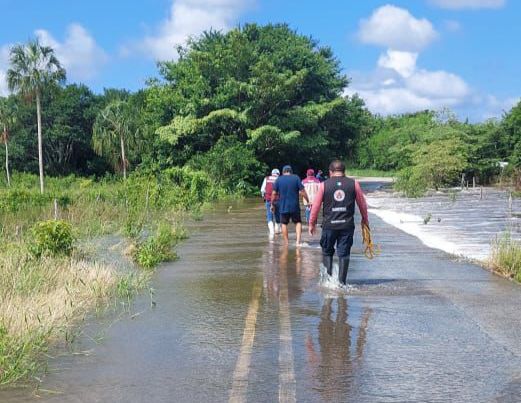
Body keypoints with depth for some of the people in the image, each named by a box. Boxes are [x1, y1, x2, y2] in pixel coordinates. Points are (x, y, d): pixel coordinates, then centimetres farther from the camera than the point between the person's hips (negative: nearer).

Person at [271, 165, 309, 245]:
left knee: (284, 224, 12)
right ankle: (298, 240, -5)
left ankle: (286, 242, 13)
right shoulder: (296, 178, -1)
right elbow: (302, 192, -5)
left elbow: (274, 193, 2)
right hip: (295, 206, 0)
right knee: (298, 222, 11)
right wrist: (308, 201, 4)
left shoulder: (279, 179, 2)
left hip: (283, 206, 1)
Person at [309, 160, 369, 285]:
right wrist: (365, 220, 23)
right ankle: (342, 282, 5)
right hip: (347, 225, 1)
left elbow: (315, 206, 2)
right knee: (344, 254, 6)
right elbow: (362, 204, 9)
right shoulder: (354, 184, 3)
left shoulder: (324, 185, 1)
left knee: (327, 252, 15)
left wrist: (312, 224, 11)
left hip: (329, 225, 0)